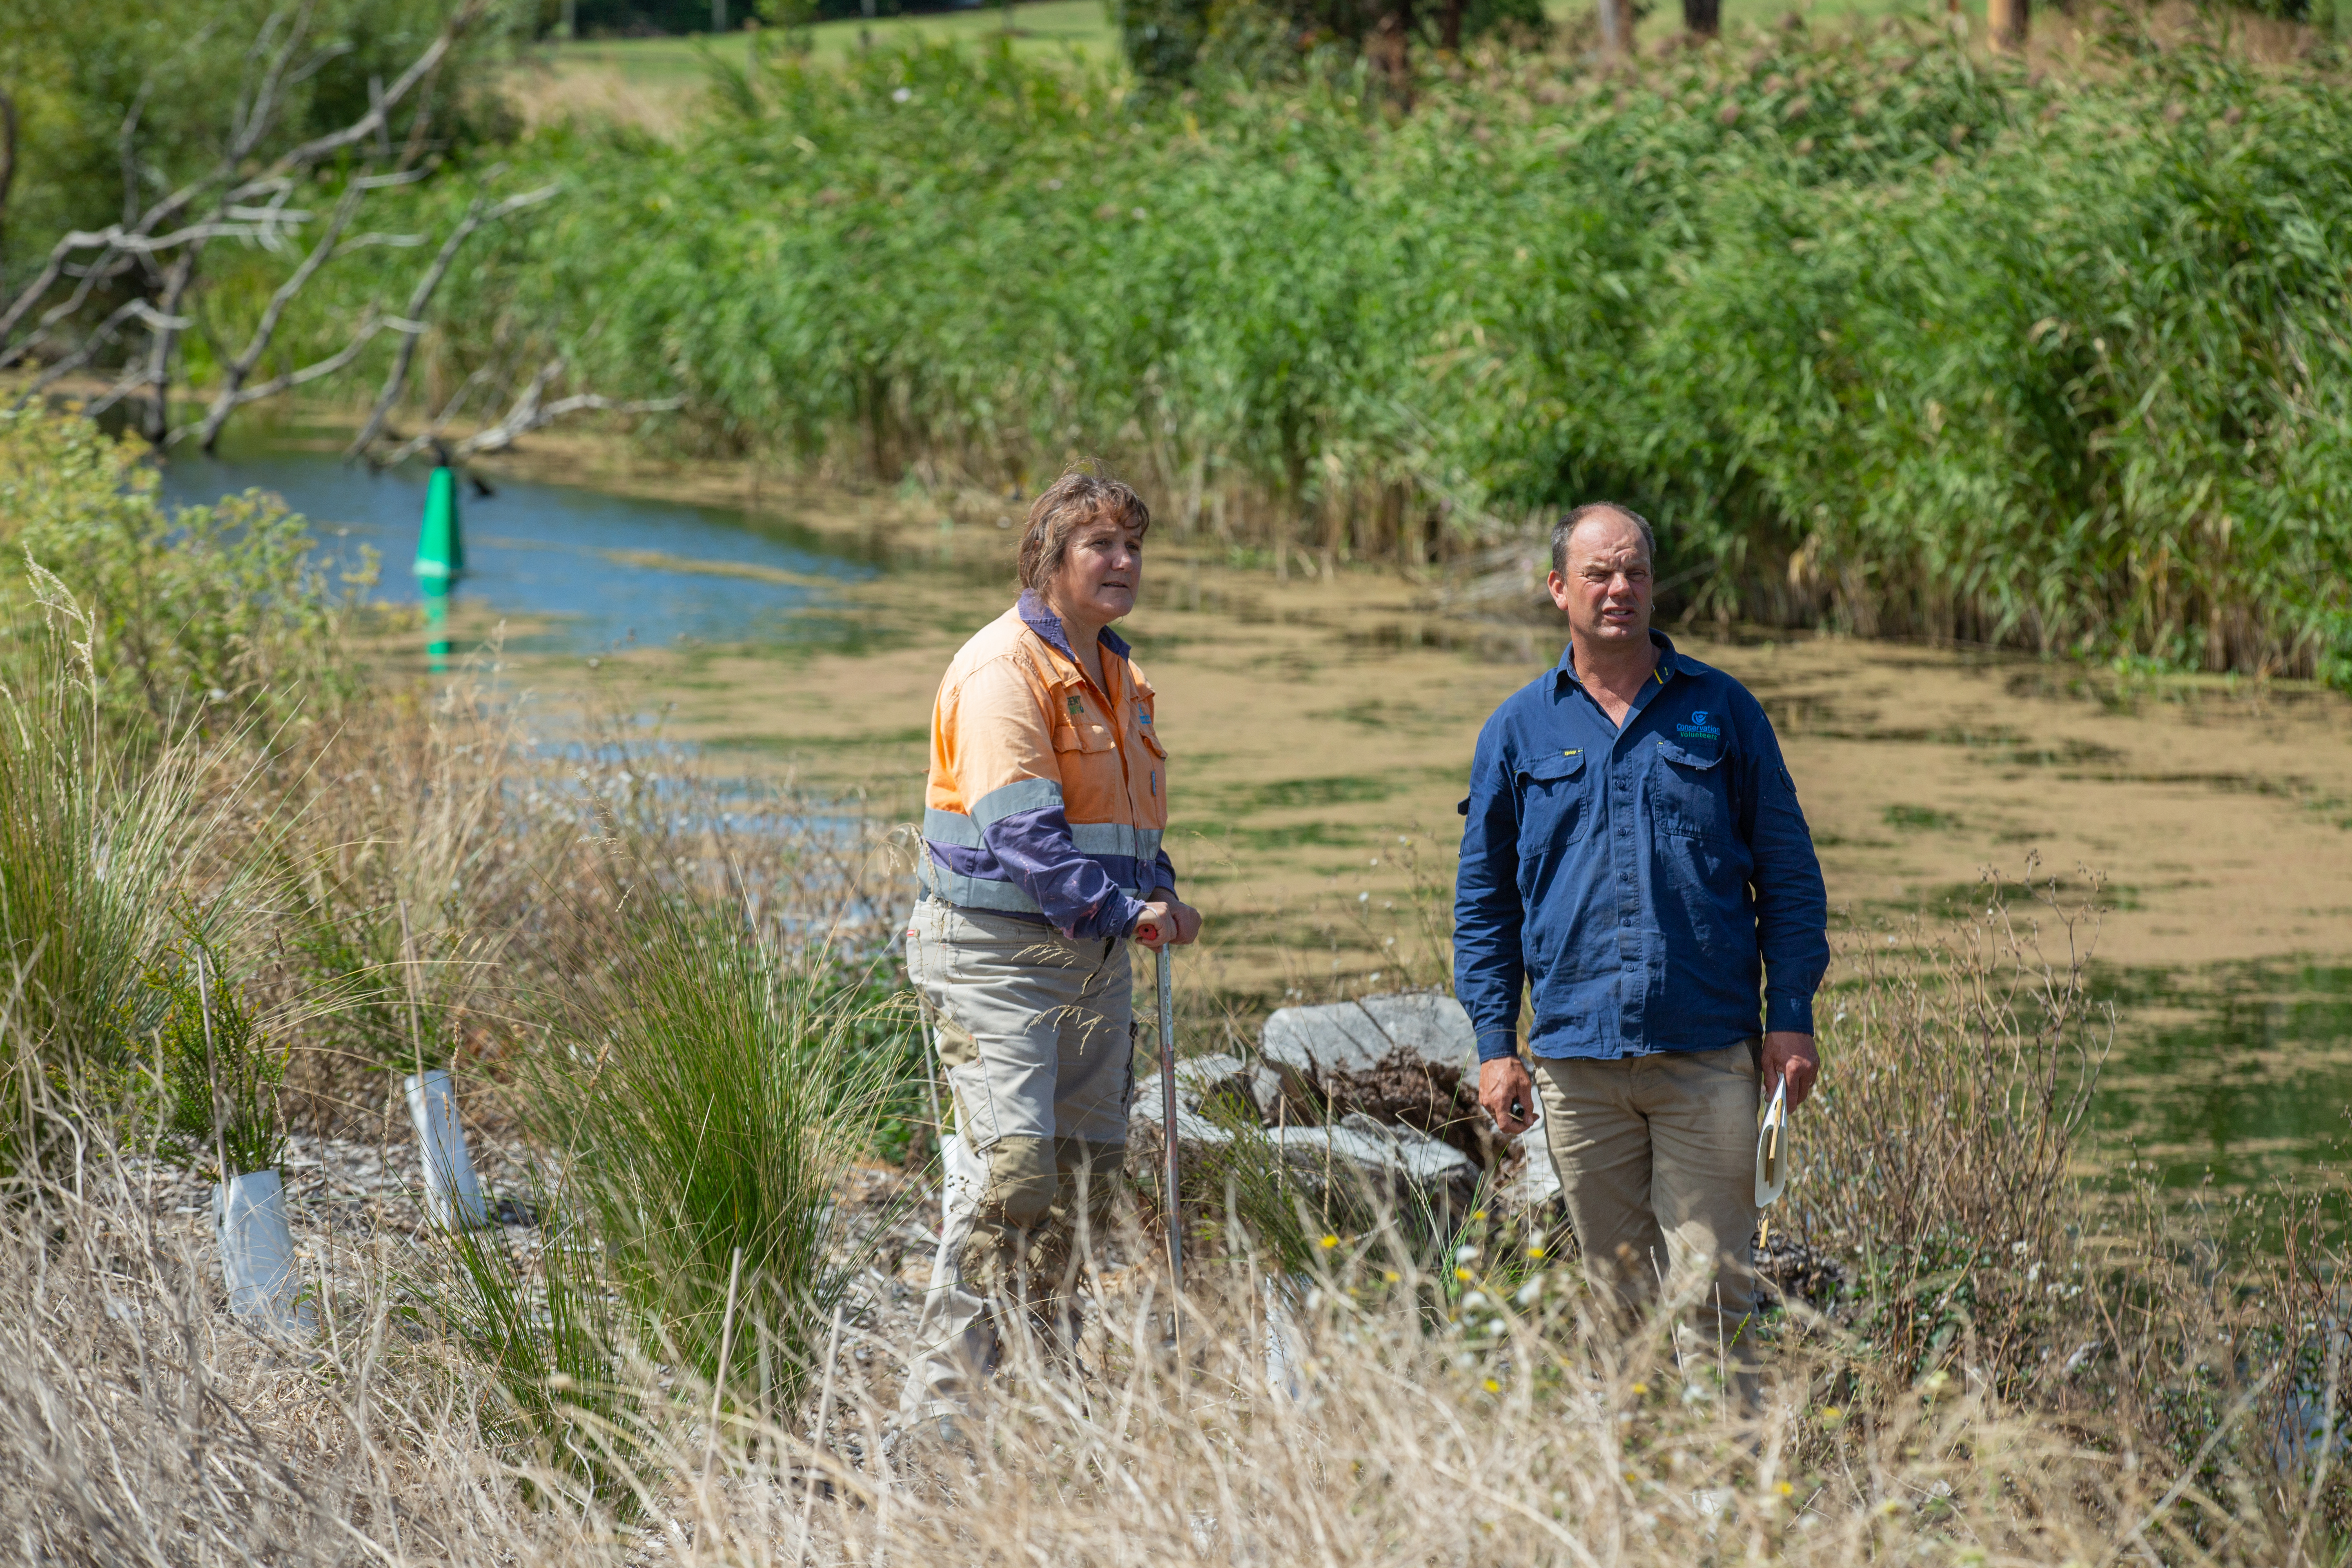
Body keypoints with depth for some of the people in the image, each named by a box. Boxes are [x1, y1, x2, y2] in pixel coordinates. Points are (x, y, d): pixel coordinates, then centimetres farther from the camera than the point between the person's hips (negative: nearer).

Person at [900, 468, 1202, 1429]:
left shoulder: (1115, 676, 18)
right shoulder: (1005, 667, -12)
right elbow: (1020, 829, -21)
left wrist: (1157, 889, 8)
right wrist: (1120, 908, -25)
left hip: (1093, 955, 9)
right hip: (994, 952, -9)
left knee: (1088, 1170, 8)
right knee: (1012, 1164, -17)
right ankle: (941, 1401, -15)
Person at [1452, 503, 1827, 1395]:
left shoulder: (1720, 712, 6)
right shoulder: (1519, 731, 9)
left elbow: (1788, 874, 8)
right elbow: (1484, 900, 13)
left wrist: (1791, 1019, -1)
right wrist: (1493, 1046, 5)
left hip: (1709, 1051, -2)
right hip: (1577, 1057, 2)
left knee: (1711, 1289, -6)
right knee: (1619, 1293, 7)